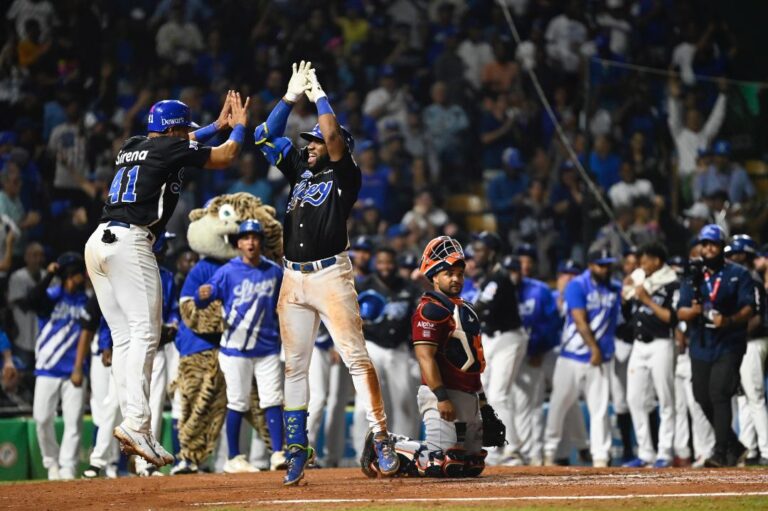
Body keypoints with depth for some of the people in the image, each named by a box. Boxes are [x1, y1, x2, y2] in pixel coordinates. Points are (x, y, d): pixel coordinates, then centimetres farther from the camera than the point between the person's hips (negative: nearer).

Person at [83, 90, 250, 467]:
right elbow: (224, 157, 12)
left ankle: (134, 425, -2)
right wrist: (238, 126, 30)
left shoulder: (130, 147, 24)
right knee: (144, 333, -15)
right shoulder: (170, 148, 1)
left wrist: (218, 124, 50)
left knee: (124, 337, 6)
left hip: (97, 242, 9)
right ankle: (136, 424, -29)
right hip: (129, 242, -9)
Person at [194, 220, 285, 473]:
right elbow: (202, 300, -14)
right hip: (236, 348, -3)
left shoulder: (275, 272, 4)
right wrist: (203, 296, -36)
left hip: (268, 347, 3)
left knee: (273, 400, -1)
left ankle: (278, 454, 0)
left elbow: (281, 306, 16)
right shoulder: (228, 271, -7)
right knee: (238, 404, 1)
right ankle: (234, 459, 7)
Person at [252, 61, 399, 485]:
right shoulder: (299, 169, 17)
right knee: (294, 366, 5)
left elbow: (334, 135, -14)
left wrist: (318, 94, 0)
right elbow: (265, 136, 17)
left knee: (356, 357, -12)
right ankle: (297, 450, 9)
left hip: (331, 275, -6)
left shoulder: (344, 175, 0)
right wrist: (292, 95, 13)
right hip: (294, 280, 6)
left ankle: (382, 441, -14)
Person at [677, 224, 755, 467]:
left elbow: (749, 308, -8)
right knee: (704, 399, 7)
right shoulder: (693, 278, 13)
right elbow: (681, 312, 7)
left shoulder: (739, 274, 0)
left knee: (719, 395, -17)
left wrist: (729, 321, -28)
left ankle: (722, 453, -17)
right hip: (701, 347, 5)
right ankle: (734, 447, 24)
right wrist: (693, 311, -17)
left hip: (728, 345, -5)